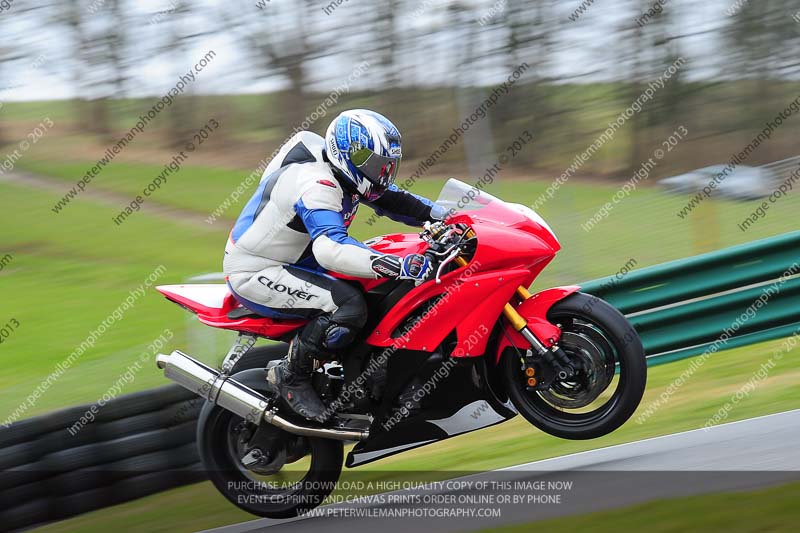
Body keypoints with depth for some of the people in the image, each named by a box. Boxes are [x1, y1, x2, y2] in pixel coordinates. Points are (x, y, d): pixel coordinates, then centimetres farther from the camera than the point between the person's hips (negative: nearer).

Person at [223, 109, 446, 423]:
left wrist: (446, 218, 0)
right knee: (349, 306, -28)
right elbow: (330, 248, -44)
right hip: (255, 272, -10)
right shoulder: (315, 185, -29)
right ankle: (292, 376, -11)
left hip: (291, 263, 10)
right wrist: (397, 266, -53)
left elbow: (391, 199, 15)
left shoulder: (345, 174, 2)